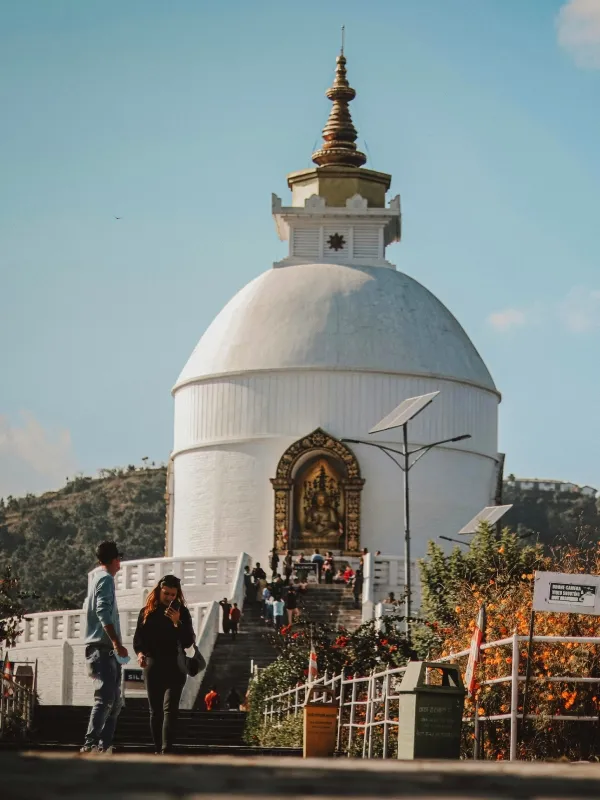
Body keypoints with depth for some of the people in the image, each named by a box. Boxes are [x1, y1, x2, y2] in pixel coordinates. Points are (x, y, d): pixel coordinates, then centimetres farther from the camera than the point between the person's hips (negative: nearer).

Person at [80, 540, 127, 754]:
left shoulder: (97, 579, 21)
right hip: (103, 649, -10)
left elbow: (88, 607, 26)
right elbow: (103, 612, -20)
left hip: (102, 650, 10)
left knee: (114, 701, 11)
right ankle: (90, 744, -25)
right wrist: (117, 643, -26)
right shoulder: (106, 579, -8)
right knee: (105, 699, -17)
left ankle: (104, 745, 9)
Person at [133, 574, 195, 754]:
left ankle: (166, 750, -24)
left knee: (170, 709, -15)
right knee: (155, 711, 7)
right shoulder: (147, 612, 6)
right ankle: (157, 749, 13)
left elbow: (189, 642, -3)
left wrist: (177, 623, -17)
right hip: (152, 666, 3)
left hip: (174, 667, -2)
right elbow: (138, 639, 10)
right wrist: (140, 653, -11)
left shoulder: (182, 613, 2)